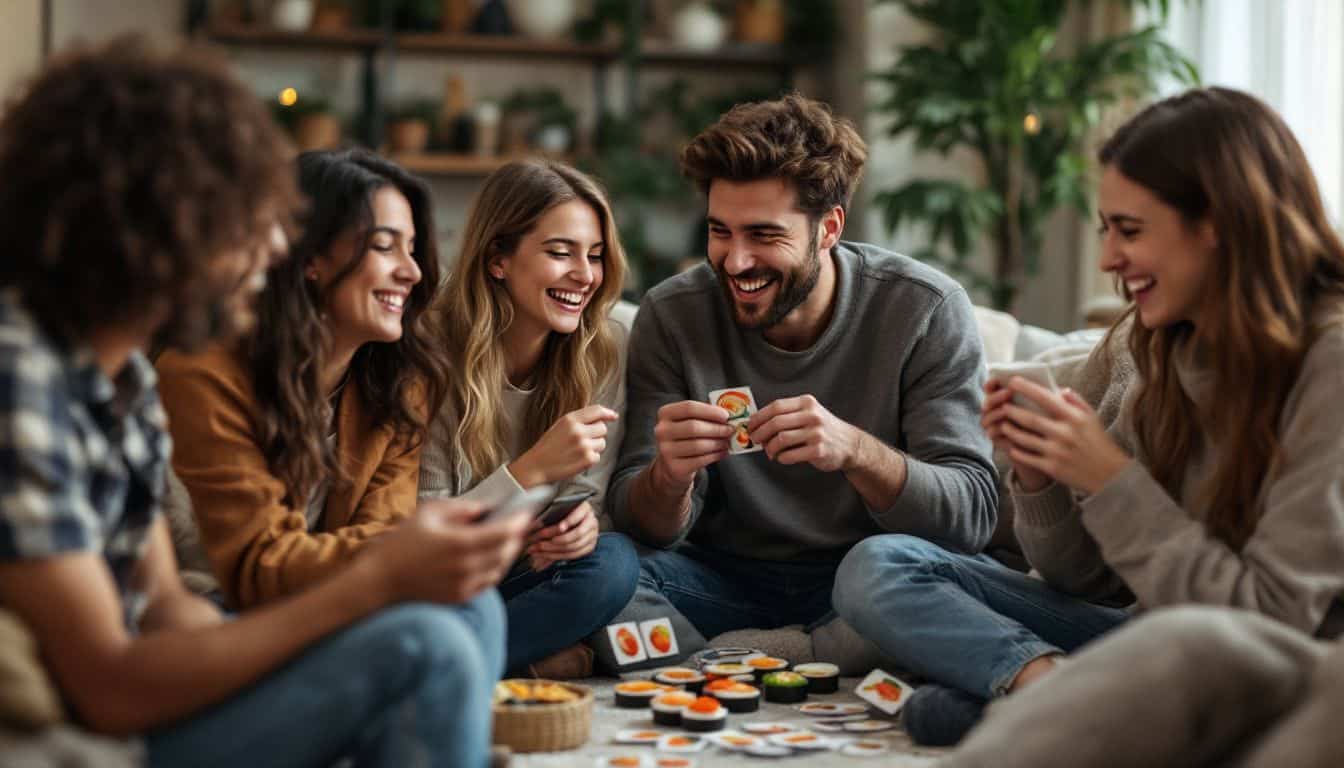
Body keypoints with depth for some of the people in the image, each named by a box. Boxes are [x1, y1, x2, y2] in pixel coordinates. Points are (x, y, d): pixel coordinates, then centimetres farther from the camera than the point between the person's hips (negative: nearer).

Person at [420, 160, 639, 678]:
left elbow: (588, 496, 1)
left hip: (527, 577, 4)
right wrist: (532, 470, -27)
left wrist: (581, 523, -24)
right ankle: (536, 657, -13)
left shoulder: (605, 352, -2)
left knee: (613, 561, -29)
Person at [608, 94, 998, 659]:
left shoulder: (924, 311, -12)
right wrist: (669, 478, -31)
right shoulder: (672, 316, -7)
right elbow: (646, 527, -6)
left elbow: (971, 516, -17)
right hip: (726, 578, 2)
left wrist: (854, 450, -36)